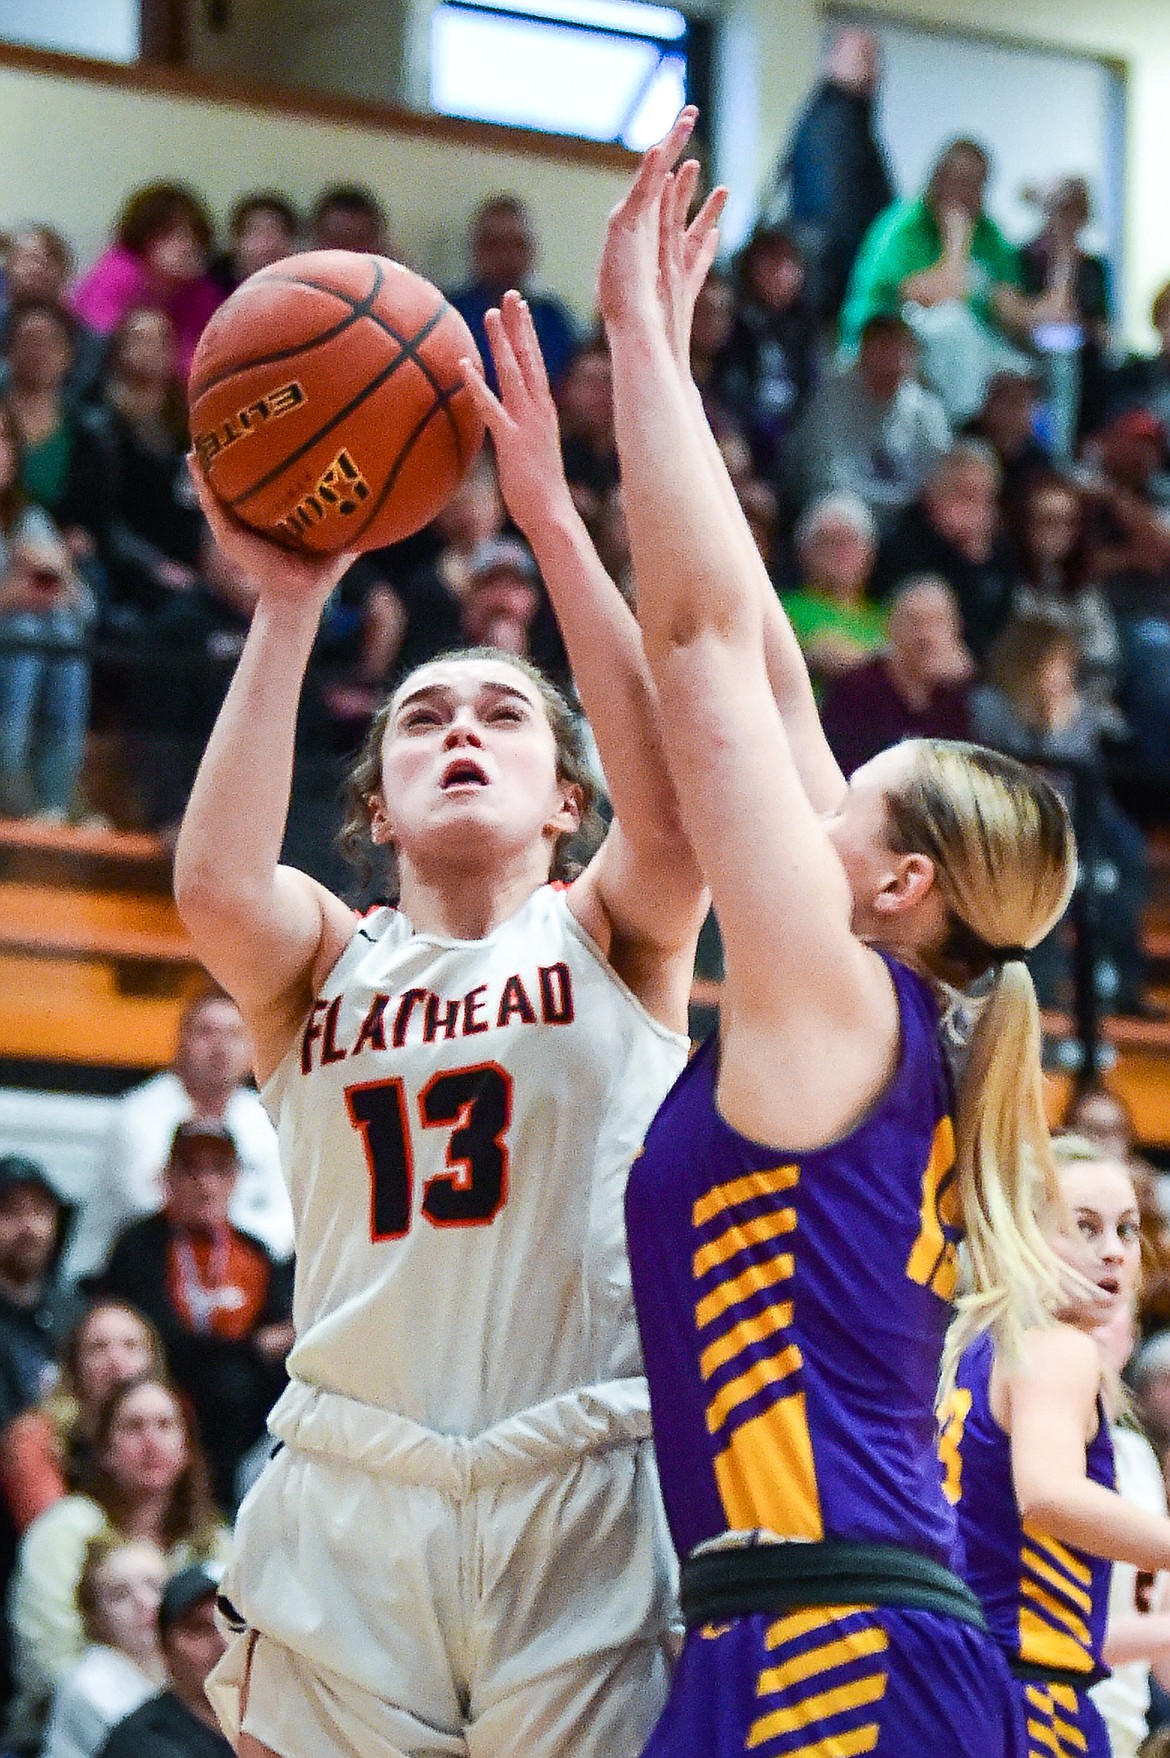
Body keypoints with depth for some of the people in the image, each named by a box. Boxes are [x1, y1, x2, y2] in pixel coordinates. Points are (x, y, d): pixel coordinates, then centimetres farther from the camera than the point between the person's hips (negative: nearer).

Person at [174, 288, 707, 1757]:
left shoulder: (608, 937, 9)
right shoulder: (322, 959, 12)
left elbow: (675, 805, -13)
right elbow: (216, 889, -12)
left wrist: (549, 519, -17)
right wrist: (288, 604, -12)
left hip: (582, 1497, -1)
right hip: (350, 1509, 1)